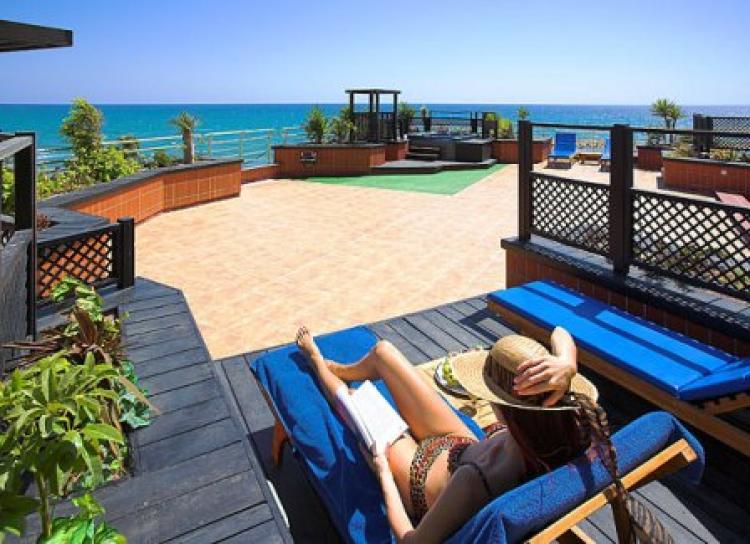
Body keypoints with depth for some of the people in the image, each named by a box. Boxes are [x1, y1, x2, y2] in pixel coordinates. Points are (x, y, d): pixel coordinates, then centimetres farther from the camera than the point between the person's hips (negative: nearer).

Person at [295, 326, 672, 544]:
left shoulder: (479, 478, -49)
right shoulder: (572, 432, -32)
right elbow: (561, 333, -19)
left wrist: (384, 473, -20)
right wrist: (567, 366, -42)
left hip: (423, 476, -4)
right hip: (460, 441, 5)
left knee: (343, 395, 18)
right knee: (383, 350, 14)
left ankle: (318, 361, 56)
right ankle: (340, 368, 51)